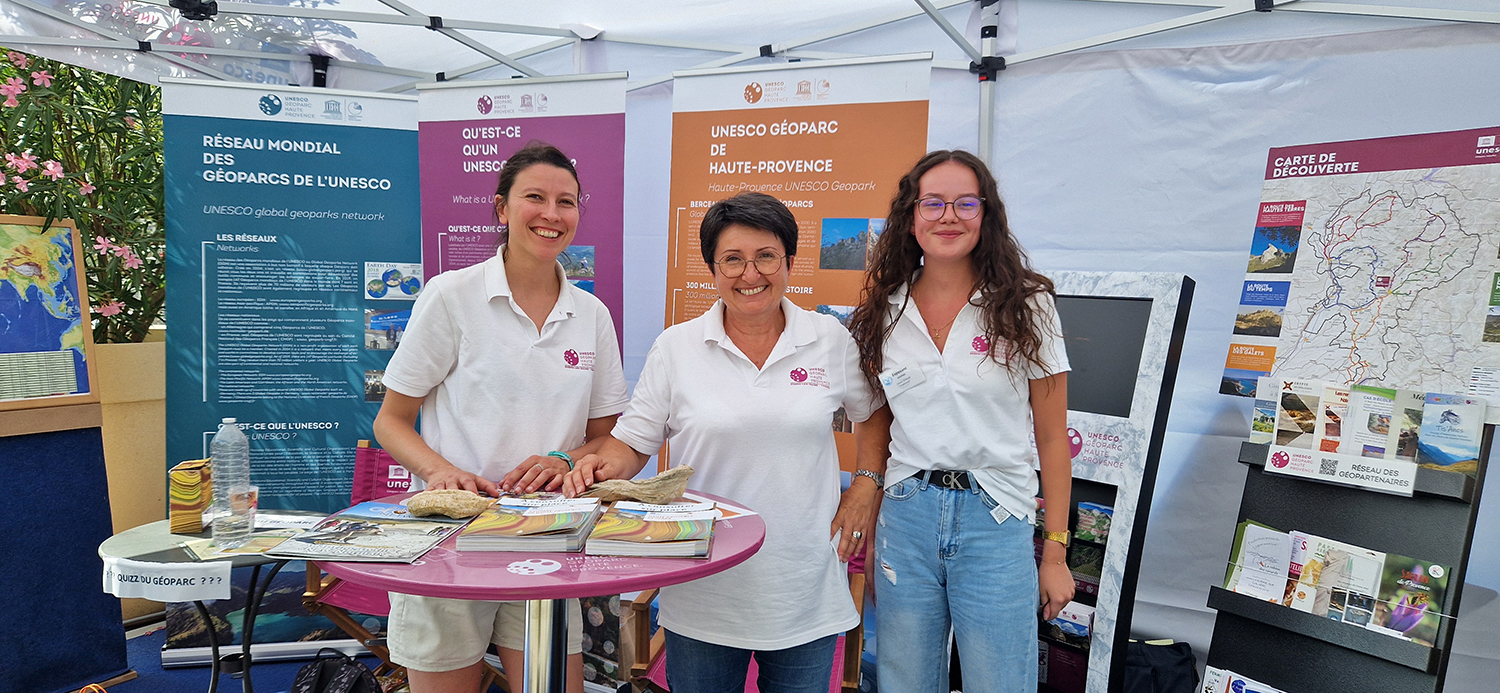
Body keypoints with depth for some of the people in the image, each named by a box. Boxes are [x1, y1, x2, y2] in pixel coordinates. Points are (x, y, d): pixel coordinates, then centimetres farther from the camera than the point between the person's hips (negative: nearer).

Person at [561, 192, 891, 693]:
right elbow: (633, 441, 2)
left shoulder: (831, 340, 0)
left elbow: (873, 414, 14)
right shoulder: (675, 347, -2)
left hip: (807, 589, 1)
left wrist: (864, 492, 4)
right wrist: (605, 467, -18)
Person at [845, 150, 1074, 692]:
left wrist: (1056, 551, -2)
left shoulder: (1025, 307, -3)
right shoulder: (885, 313, 4)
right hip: (905, 517, 3)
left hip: (996, 524, -2)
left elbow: (1052, 437, -1)